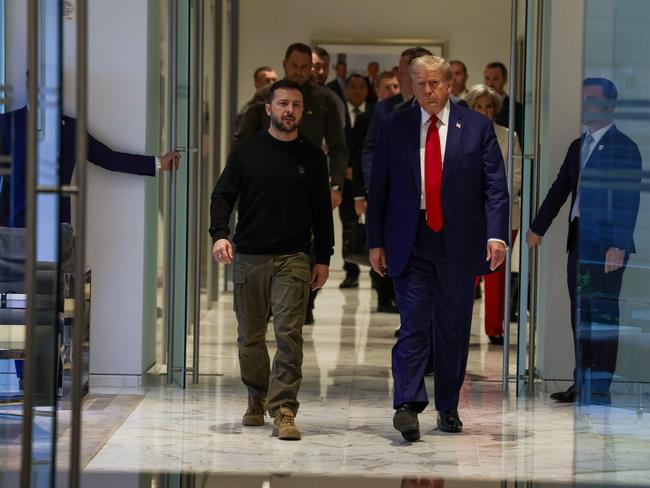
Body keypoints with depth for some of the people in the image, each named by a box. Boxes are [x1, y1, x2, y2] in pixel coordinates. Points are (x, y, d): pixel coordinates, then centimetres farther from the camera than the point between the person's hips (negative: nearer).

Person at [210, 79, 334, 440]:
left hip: (293, 258, -1)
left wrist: (323, 258, 8)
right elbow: (222, 195, 5)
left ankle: (283, 410, -14)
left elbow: (322, 210, 12)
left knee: (289, 334, -13)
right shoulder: (246, 150, 6)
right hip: (248, 257, 1)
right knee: (250, 336, 9)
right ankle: (257, 399, 27)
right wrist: (219, 234, -13)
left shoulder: (312, 156, 8)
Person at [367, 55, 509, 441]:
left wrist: (496, 235, -12)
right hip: (410, 243, 0)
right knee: (414, 323, -10)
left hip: (458, 243, 0)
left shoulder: (477, 127, 4)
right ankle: (408, 405, -14)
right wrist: (376, 242, 4)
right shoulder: (394, 127, 7)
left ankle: (449, 408, 17)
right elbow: (379, 188, 8)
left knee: (454, 328, 7)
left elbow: (496, 187, 0)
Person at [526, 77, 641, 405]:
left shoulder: (624, 148, -7)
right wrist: (538, 228, 16)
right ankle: (582, 383, 18)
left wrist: (619, 245, -19)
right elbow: (560, 189, 19)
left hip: (606, 244, -7)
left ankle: (600, 388, -2)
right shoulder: (578, 146, 16)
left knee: (603, 314, -5)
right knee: (580, 314, 11)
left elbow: (629, 200, -13)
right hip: (579, 241, 8)